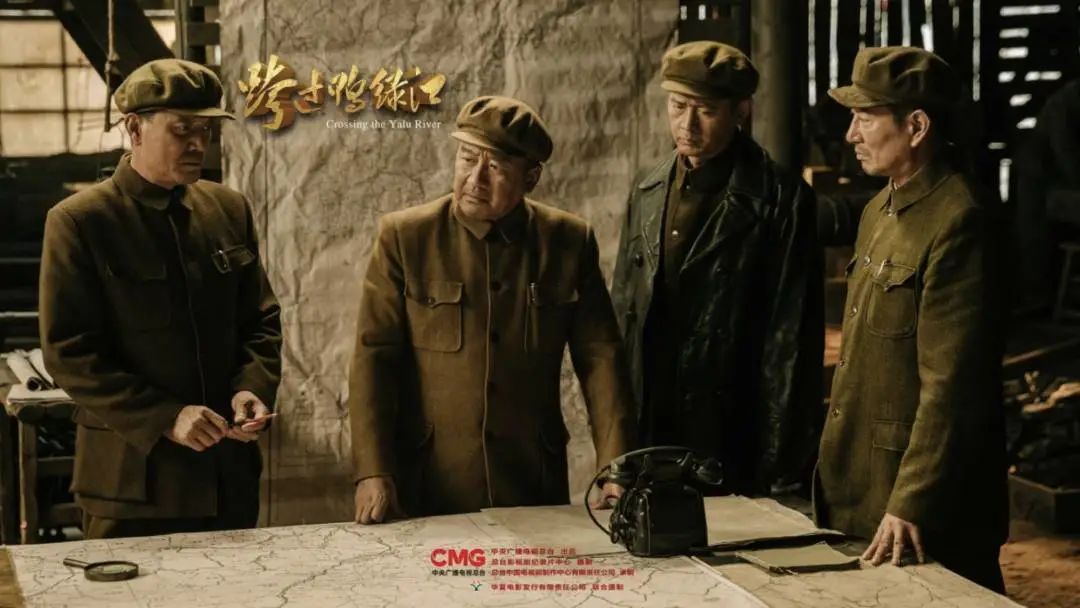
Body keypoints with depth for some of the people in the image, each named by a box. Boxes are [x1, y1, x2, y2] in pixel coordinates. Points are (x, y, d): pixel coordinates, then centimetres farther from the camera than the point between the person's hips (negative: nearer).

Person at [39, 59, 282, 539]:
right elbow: (68, 353, -10)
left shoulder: (229, 210, 8)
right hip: (134, 478, -4)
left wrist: (253, 389, -7)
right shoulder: (78, 223, -7)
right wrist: (163, 419, -19)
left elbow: (261, 319, 13)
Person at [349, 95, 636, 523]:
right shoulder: (403, 236, -5)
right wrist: (372, 472, -15)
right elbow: (374, 356, -7)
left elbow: (601, 359, 0)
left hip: (535, 487, 2)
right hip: (424, 489, -1)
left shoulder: (569, 241, 0)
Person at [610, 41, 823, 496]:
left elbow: (791, 344, -10)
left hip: (734, 452, -5)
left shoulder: (780, 201, -10)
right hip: (649, 440, 5)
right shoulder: (647, 193, 8)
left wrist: (781, 476, -11)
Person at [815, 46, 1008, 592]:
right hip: (858, 488, 9)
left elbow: (951, 384, -22)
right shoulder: (879, 211, 12)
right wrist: (835, 474, 16)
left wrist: (911, 505, -22)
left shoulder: (958, 223, -18)